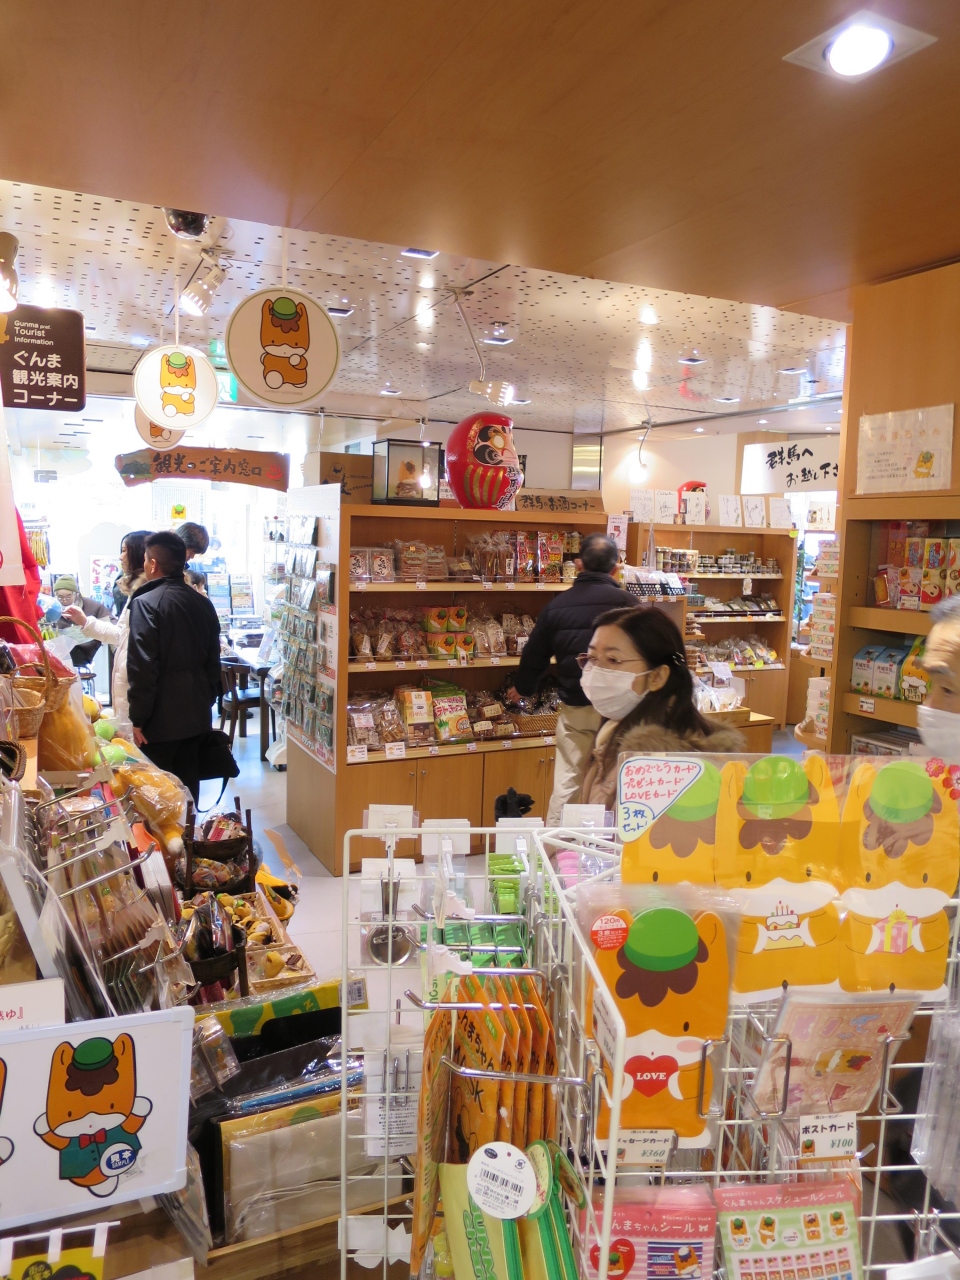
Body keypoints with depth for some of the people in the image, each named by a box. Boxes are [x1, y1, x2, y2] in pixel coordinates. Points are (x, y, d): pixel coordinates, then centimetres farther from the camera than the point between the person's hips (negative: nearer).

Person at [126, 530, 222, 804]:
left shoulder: (146, 602, -13)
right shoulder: (203, 603, 6)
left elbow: (142, 667, -17)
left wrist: (138, 719, -11)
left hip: (162, 718, -6)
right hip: (197, 714, 6)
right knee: (188, 786, 14)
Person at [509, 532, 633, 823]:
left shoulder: (556, 606, 3)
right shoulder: (625, 601, -6)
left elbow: (535, 655, 13)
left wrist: (522, 688, 31)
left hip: (574, 707, 2)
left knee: (566, 782, 10)